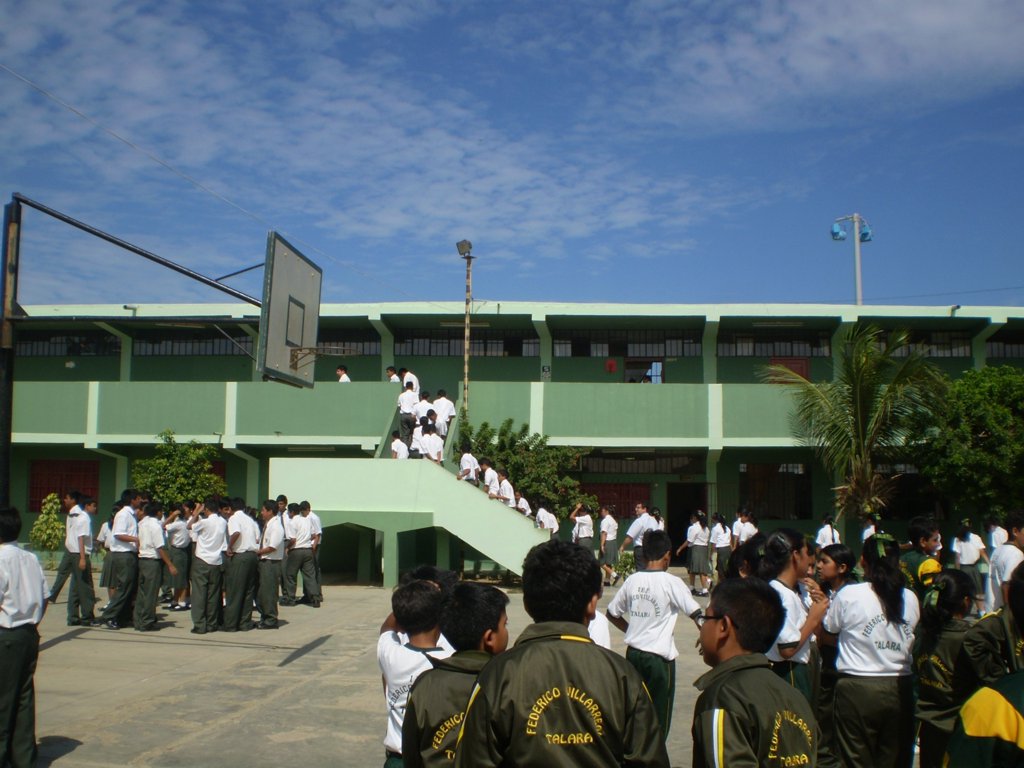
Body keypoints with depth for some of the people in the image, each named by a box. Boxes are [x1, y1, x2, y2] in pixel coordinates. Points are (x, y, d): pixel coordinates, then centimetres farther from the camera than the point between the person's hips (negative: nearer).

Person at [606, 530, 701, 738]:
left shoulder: (632, 580, 2)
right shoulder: (671, 582, -12)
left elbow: (611, 614, 11)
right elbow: (696, 614, -13)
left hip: (633, 653, 5)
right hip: (660, 656, -5)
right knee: (659, 715, 8)